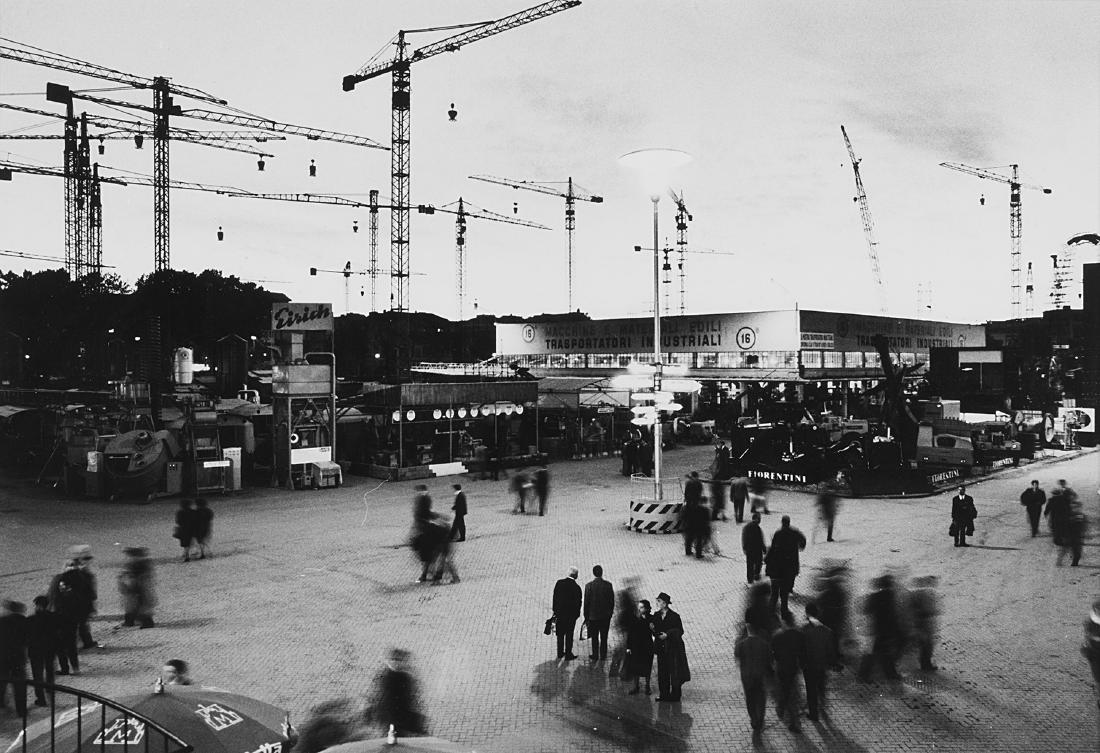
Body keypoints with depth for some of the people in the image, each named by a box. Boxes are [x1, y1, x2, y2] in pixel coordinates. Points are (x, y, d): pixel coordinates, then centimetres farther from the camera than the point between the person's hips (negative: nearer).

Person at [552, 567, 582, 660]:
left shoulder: (559, 583, -8)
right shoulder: (576, 587, -18)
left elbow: (554, 597, -1)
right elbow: (578, 603, -10)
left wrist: (555, 610, 8)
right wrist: (576, 614, 4)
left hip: (559, 613, 3)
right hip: (571, 614, -3)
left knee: (560, 634, 17)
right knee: (569, 635, 10)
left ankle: (560, 653, 27)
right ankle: (568, 654, 17)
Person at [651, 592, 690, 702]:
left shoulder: (674, 616, -11)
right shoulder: (656, 616, 7)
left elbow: (680, 631, -10)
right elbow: (655, 631, 12)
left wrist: (667, 635, -19)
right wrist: (653, 630, -10)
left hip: (673, 648, -5)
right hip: (661, 648, 5)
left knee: (674, 673, 0)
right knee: (662, 672, 8)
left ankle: (675, 695, 10)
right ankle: (664, 694, 17)